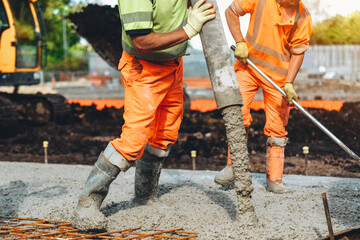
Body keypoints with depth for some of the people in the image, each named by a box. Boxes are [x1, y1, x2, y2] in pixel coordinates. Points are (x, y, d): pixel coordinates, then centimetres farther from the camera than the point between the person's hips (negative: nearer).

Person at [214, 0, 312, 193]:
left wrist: (289, 83, -12)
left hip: (278, 74, 1)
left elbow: (298, 51, -3)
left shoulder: (302, 17, -6)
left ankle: (274, 180, 12)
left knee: (277, 127, 2)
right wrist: (240, 42, -11)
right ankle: (233, 166, 4)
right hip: (248, 64, -1)